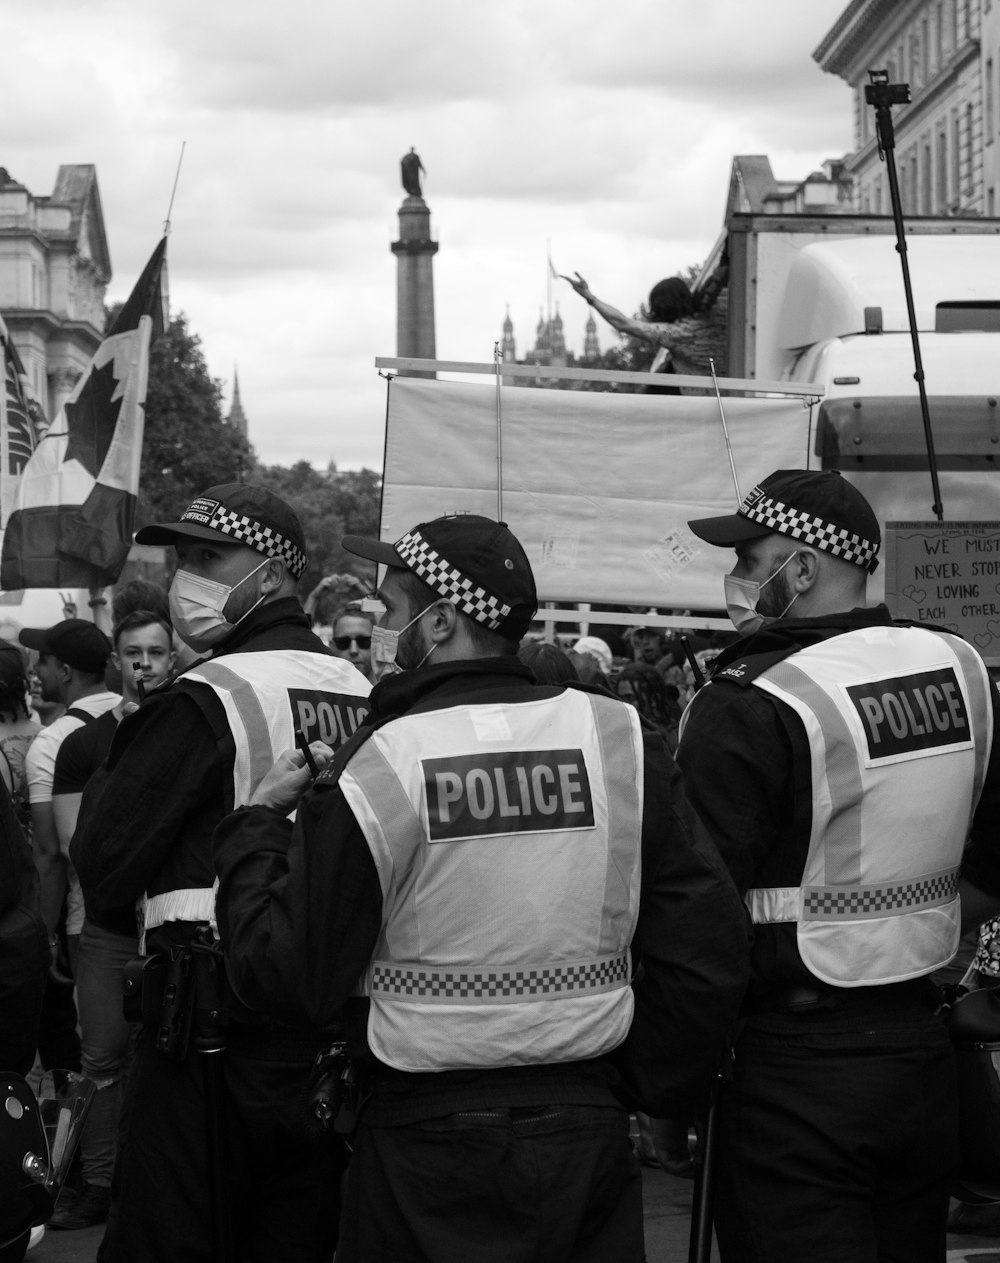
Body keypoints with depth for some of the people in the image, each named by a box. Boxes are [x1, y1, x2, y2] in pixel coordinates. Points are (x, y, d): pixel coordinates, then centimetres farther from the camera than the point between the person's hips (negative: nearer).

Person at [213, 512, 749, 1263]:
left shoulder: (376, 770, -13)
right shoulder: (618, 739, -4)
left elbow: (286, 978, -9)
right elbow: (710, 946, -5)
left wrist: (258, 826, 5)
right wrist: (651, 1082, 8)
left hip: (426, 1143, -3)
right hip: (589, 1133, 3)